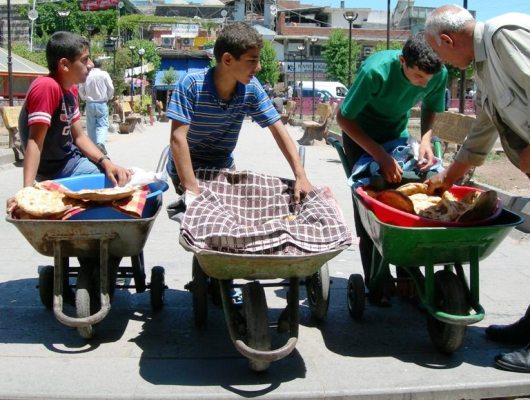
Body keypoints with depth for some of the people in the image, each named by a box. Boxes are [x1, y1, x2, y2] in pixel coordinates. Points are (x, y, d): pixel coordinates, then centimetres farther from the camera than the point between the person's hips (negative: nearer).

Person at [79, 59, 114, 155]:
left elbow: (81, 89, 5)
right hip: (102, 103, -2)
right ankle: (100, 143, -24)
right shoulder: (104, 74, -5)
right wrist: (109, 97, 12)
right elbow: (111, 88, -5)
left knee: (91, 126, 10)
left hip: (89, 103, 2)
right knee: (102, 125, -1)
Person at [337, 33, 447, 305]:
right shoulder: (376, 70, -34)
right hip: (360, 134, -4)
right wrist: (380, 155, -33)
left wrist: (426, 140, -18)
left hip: (397, 134, 4)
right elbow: (344, 117, -25)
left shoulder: (439, 74, -20)